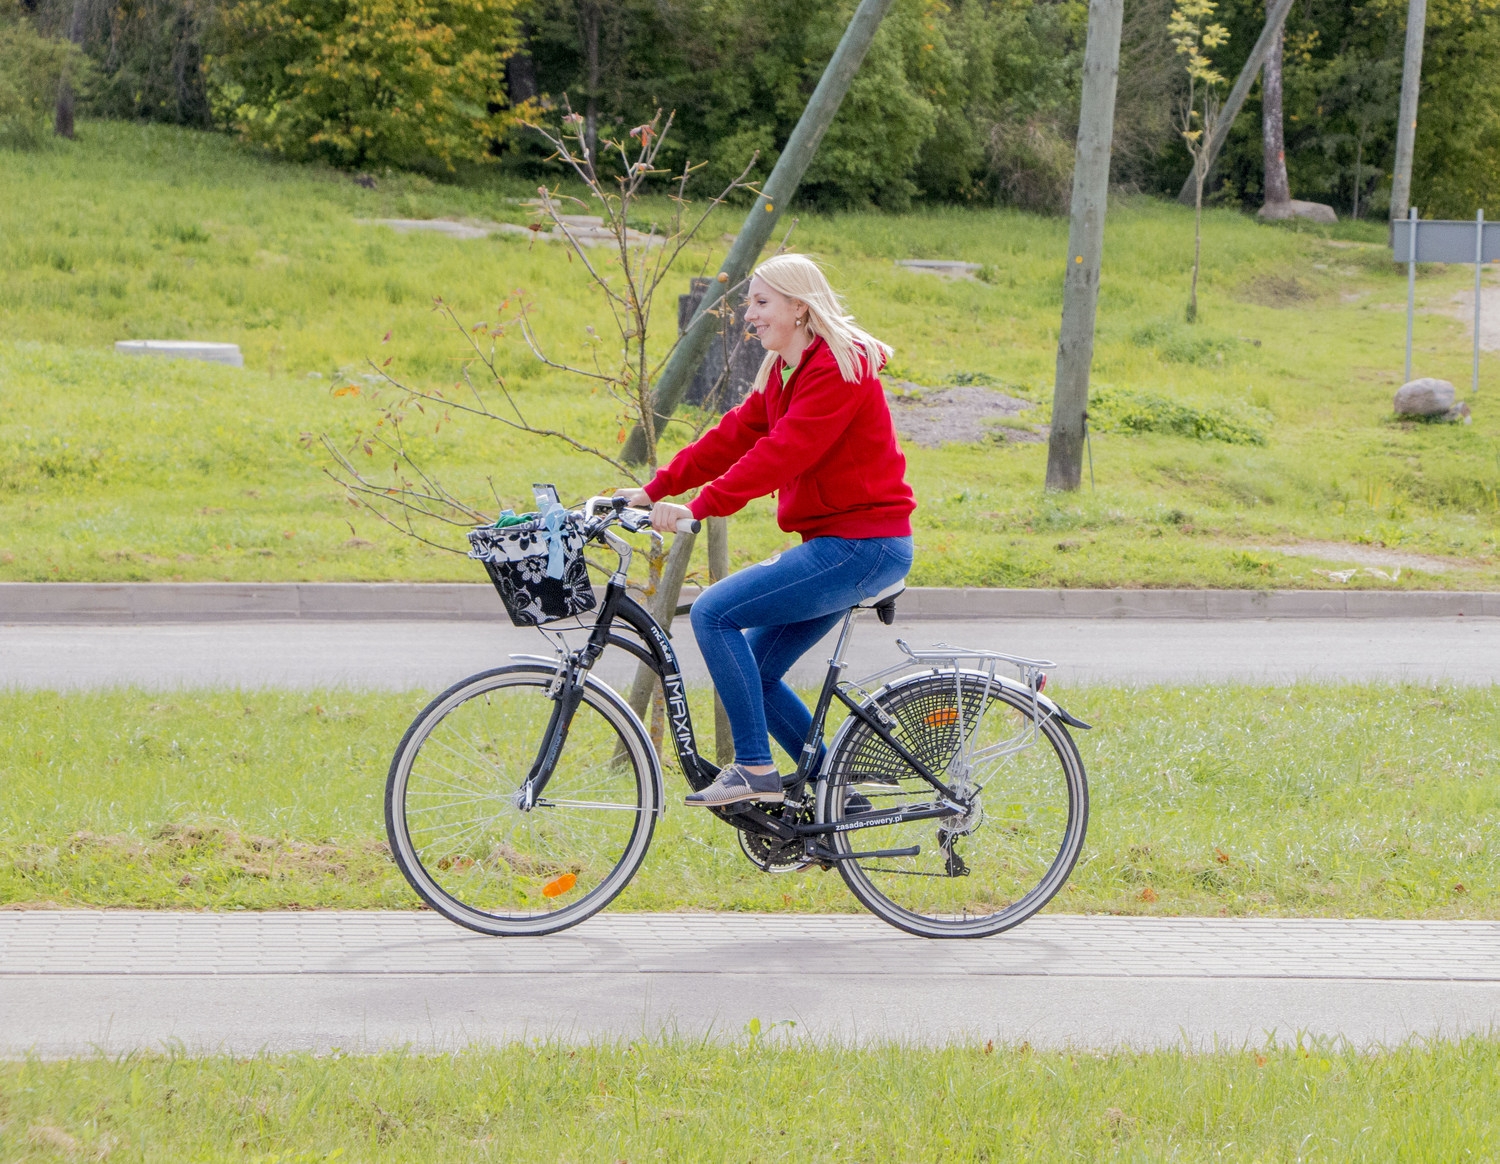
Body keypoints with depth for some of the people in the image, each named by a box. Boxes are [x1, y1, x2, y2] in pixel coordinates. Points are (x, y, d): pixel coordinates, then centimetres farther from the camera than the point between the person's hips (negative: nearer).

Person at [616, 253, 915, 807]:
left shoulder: (839, 368, -16)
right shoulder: (783, 371, 15)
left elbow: (780, 454, -25)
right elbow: (735, 434, 12)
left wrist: (700, 507, -31)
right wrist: (657, 489, 2)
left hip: (862, 546, -10)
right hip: (833, 543, 10)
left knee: (715, 613, -18)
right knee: (753, 672, 8)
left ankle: (754, 769, -15)